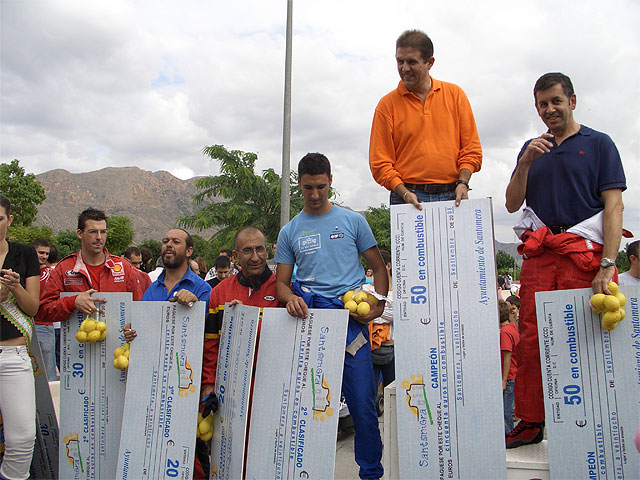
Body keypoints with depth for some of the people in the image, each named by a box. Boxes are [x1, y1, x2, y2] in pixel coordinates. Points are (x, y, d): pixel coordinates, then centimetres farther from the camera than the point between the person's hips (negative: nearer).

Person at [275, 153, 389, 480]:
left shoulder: (352, 220, 11)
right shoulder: (290, 232, 15)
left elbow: (379, 267, 12)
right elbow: (281, 283, 12)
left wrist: (379, 304, -4)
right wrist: (290, 298, -11)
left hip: (352, 320, -1)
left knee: (363, 404, -2)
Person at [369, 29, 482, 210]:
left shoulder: (455, 94, 10)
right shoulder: (387, 104, 4)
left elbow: (471, 147, 10)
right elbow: (380, 162, 1)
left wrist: (462, 183, -5)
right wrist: (404, 193, -12)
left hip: (452, 196, 2)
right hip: (408, 198, -1)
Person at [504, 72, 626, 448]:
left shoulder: (599, 143, 7)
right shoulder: (532, 148, 19)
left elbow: (614, 206, -3)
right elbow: (513, 204, 13)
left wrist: (607, 264, -15)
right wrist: (526, 163, -4)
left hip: (584, 250, -3)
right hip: (539, 253, 4)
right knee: (532, 340, 1)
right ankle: (531, 422, 11)